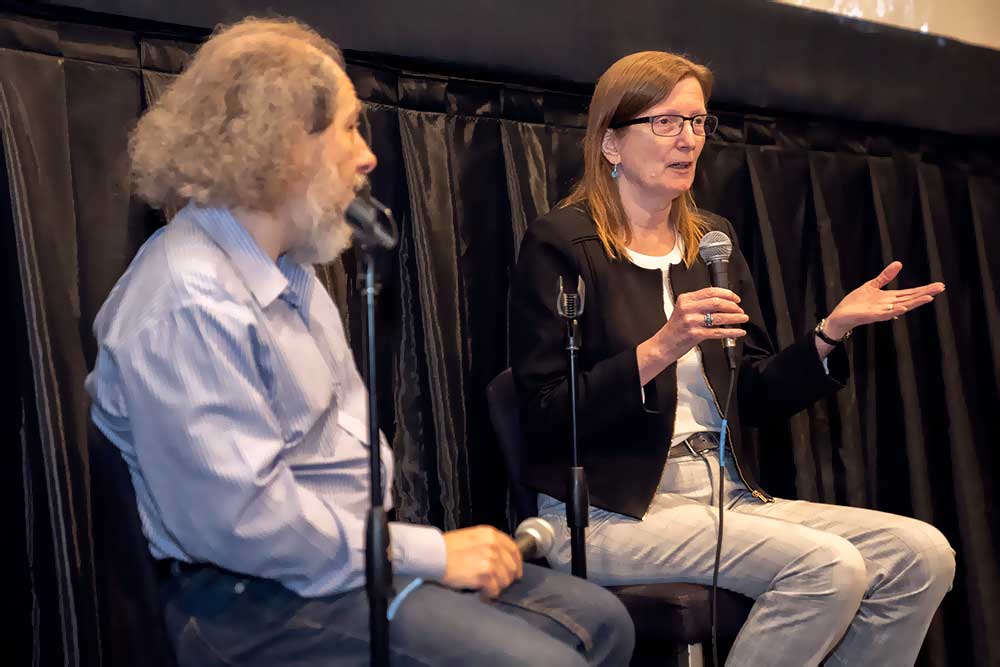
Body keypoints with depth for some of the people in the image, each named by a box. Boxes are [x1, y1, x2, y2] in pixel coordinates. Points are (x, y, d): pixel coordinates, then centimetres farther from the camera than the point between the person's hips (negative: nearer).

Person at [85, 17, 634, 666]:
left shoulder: (289, 267, 13)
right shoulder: (189, 305, -21)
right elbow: (244, 520, -26)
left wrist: (432, 545, 5)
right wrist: (430, 553, -18)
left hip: (370, 551, 10)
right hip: (263, 600, -10)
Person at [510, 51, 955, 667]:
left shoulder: (714, 239, 15)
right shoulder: (561, 242, -4)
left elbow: (753, 398, 14)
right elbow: (546, 418, -11)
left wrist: (833, 331, 0)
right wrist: (659, 350, -22)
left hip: (725, 495, 7)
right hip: (609, 515, -7)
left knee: (923, 553, -11)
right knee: (828, 564, -26)